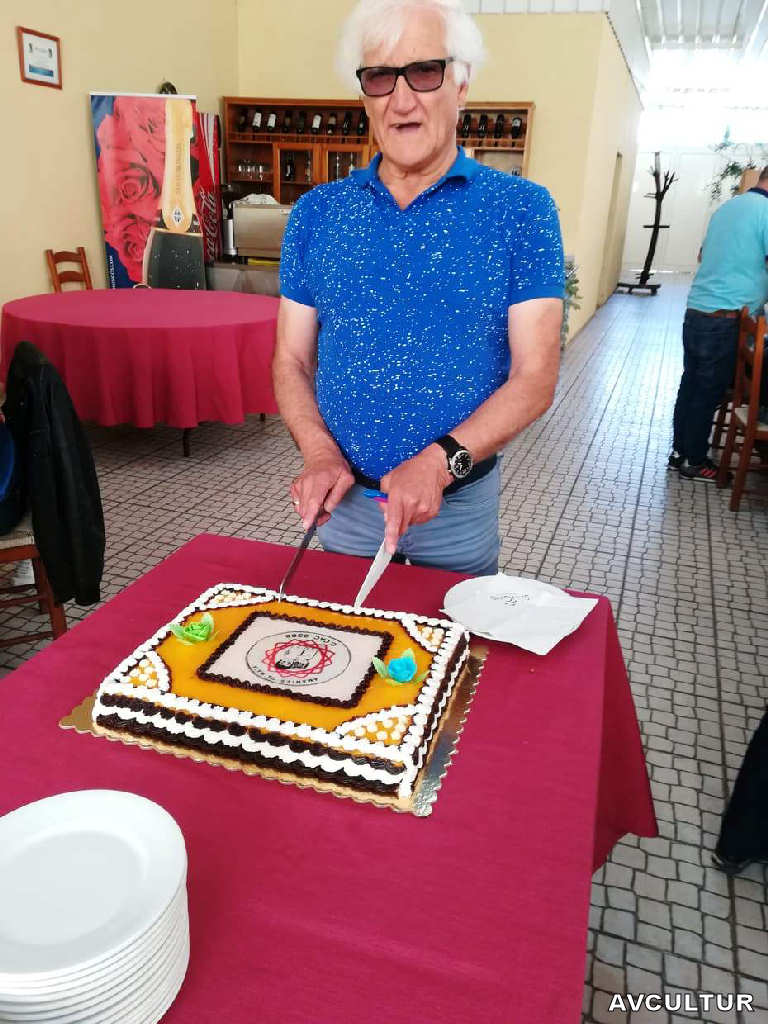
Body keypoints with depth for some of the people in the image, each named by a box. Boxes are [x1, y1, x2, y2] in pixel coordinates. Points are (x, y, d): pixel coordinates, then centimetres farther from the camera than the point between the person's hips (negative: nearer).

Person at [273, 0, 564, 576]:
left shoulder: (521, 209, -7)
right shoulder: (315, 214, 1)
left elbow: (535, 376, -12)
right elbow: (292, 360, 2)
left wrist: (440, 461, -26)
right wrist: (321, 455, -16)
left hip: (461, 501, -2)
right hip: (346, 497, 2)